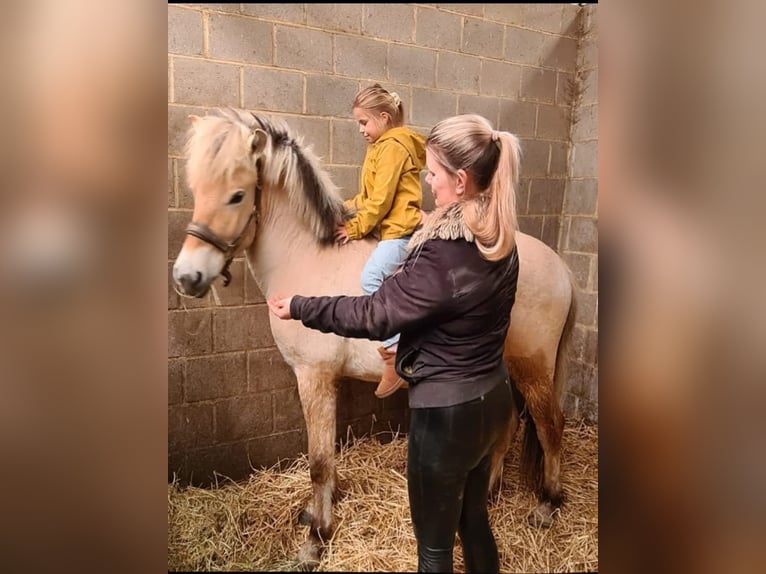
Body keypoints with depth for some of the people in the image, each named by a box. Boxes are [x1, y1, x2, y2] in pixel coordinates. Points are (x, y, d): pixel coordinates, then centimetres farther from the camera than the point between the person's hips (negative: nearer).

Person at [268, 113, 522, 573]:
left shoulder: (444, 256, -27)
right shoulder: (501, 241, -1)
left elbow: (375, 315, -18)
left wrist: (299, 307, -7)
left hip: (448, 410, -8)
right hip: (492, 398, 9)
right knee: (474, 518, 28)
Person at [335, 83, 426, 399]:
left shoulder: (392, 146, -11)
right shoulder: (381, 146, 21)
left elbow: (381, 199, -18)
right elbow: (370, 195, 22)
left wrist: (356, 228, -13)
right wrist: (346, 207, 8)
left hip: (400, 229, -11)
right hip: (387, 227, 11)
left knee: (370, 277, -27)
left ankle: (395, 351, -23)